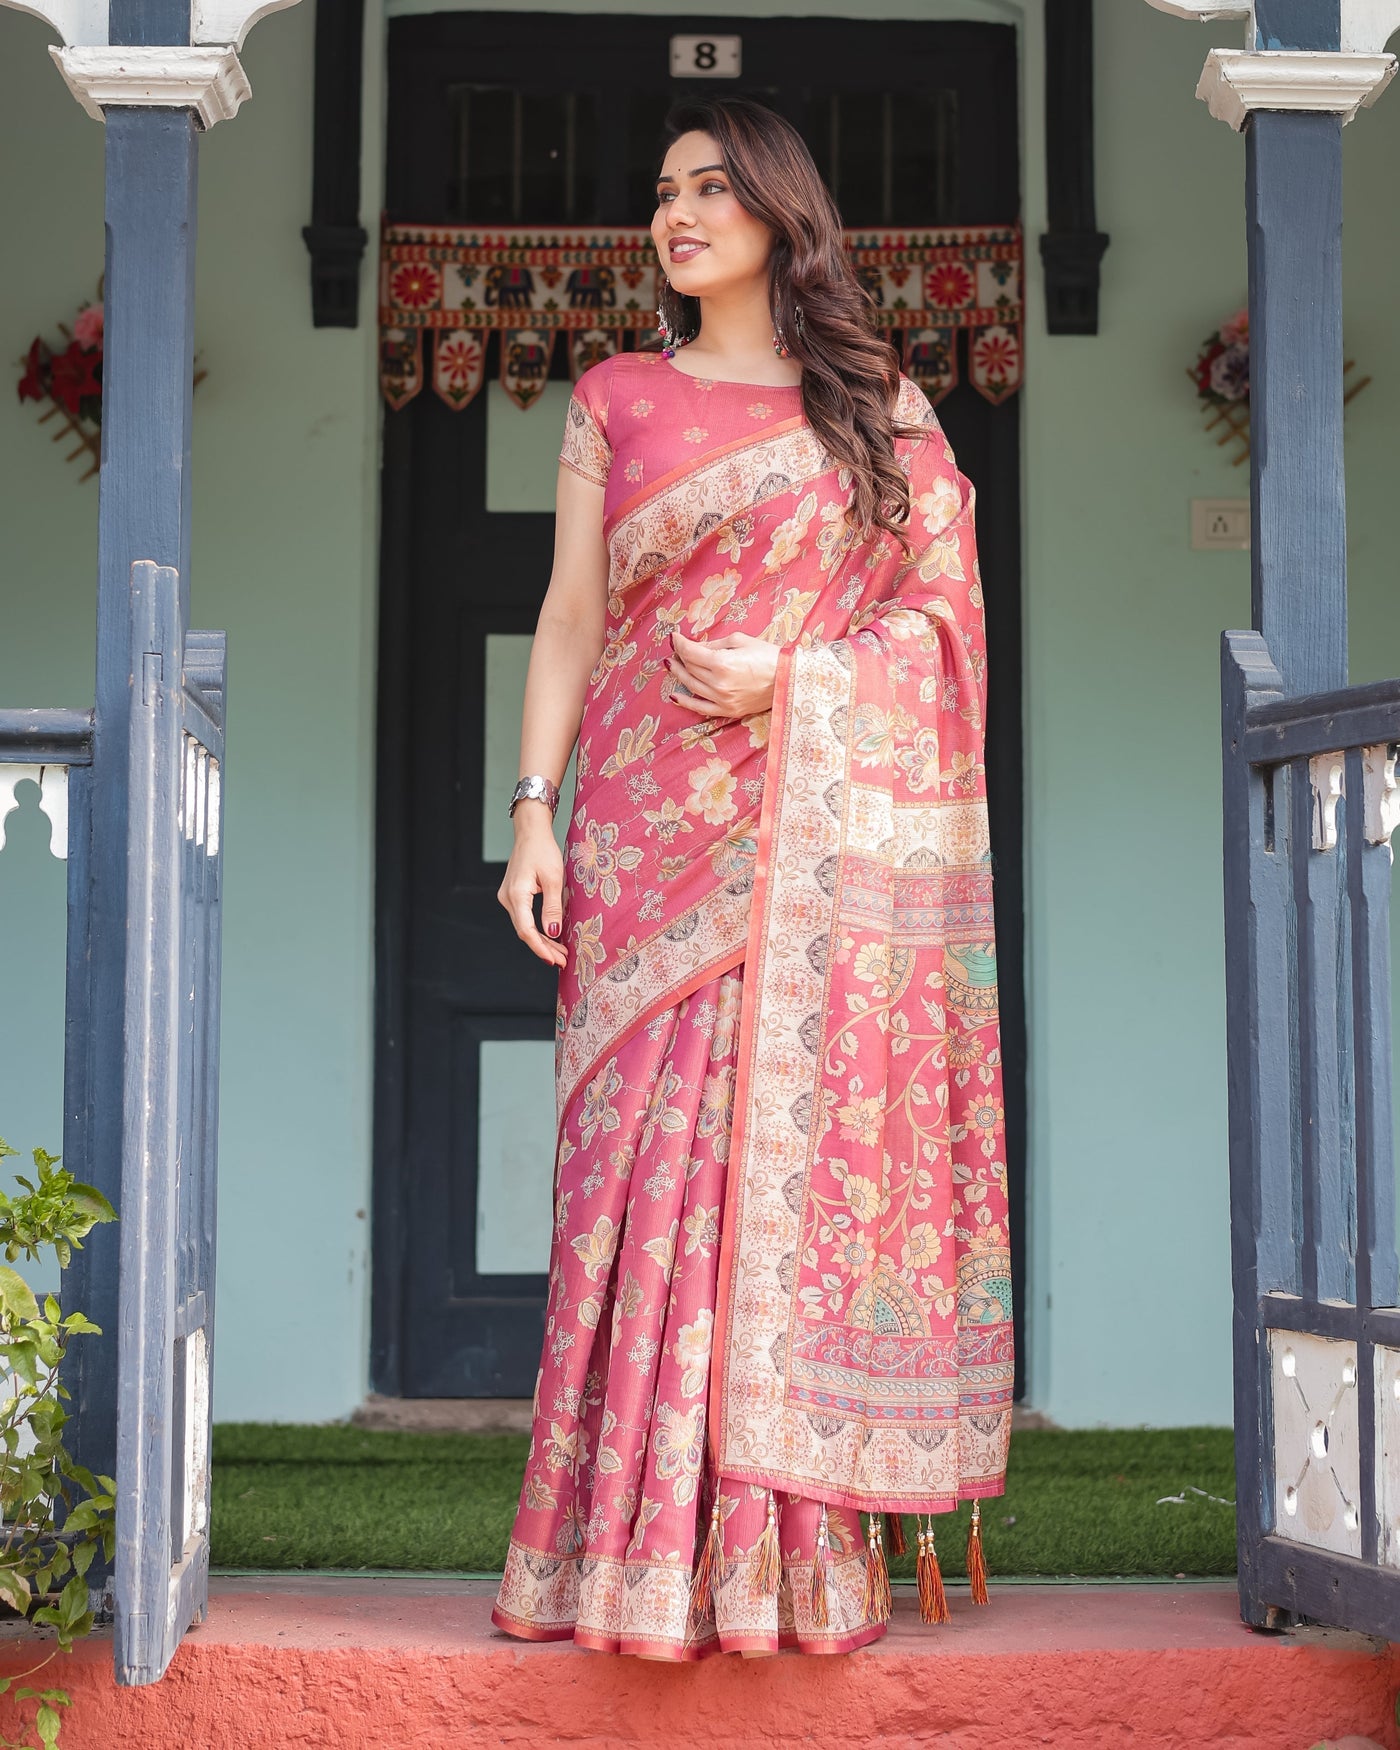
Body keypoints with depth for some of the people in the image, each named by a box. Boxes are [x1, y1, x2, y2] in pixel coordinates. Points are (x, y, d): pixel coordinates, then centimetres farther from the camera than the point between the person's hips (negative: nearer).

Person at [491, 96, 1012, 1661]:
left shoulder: (877, 400, 11)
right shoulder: (615, 399, 14)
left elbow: (940, 605, 5)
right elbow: (571, 616, 9)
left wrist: (790, 675, -11)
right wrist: (533, 809, -1)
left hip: (830, 841, -1)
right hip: (655, 835, 1)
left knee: (813, 1154, -4)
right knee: (654, 1166, -5)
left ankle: (804, 1552, 1)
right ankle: (649, 1555, -1)